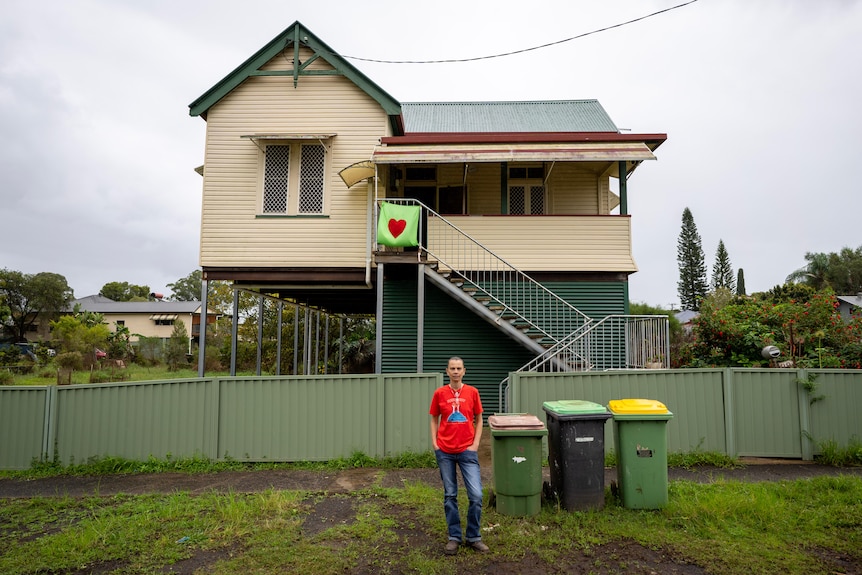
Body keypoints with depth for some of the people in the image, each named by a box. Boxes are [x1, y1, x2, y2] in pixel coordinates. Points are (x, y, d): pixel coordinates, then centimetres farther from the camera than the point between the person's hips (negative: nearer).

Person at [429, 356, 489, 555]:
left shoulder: (472, 392, 1)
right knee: (450, 495, 9)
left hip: (467, 451, 0)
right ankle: (454, 537, 22)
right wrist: (434, 443, -2)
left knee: (476, 495, -4)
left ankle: (473, 537, 14)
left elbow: (478, 420, 7)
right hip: (445, 452, 1)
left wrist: (475, 444, -2)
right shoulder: (440, 393, 1)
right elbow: (434, 420, 9)